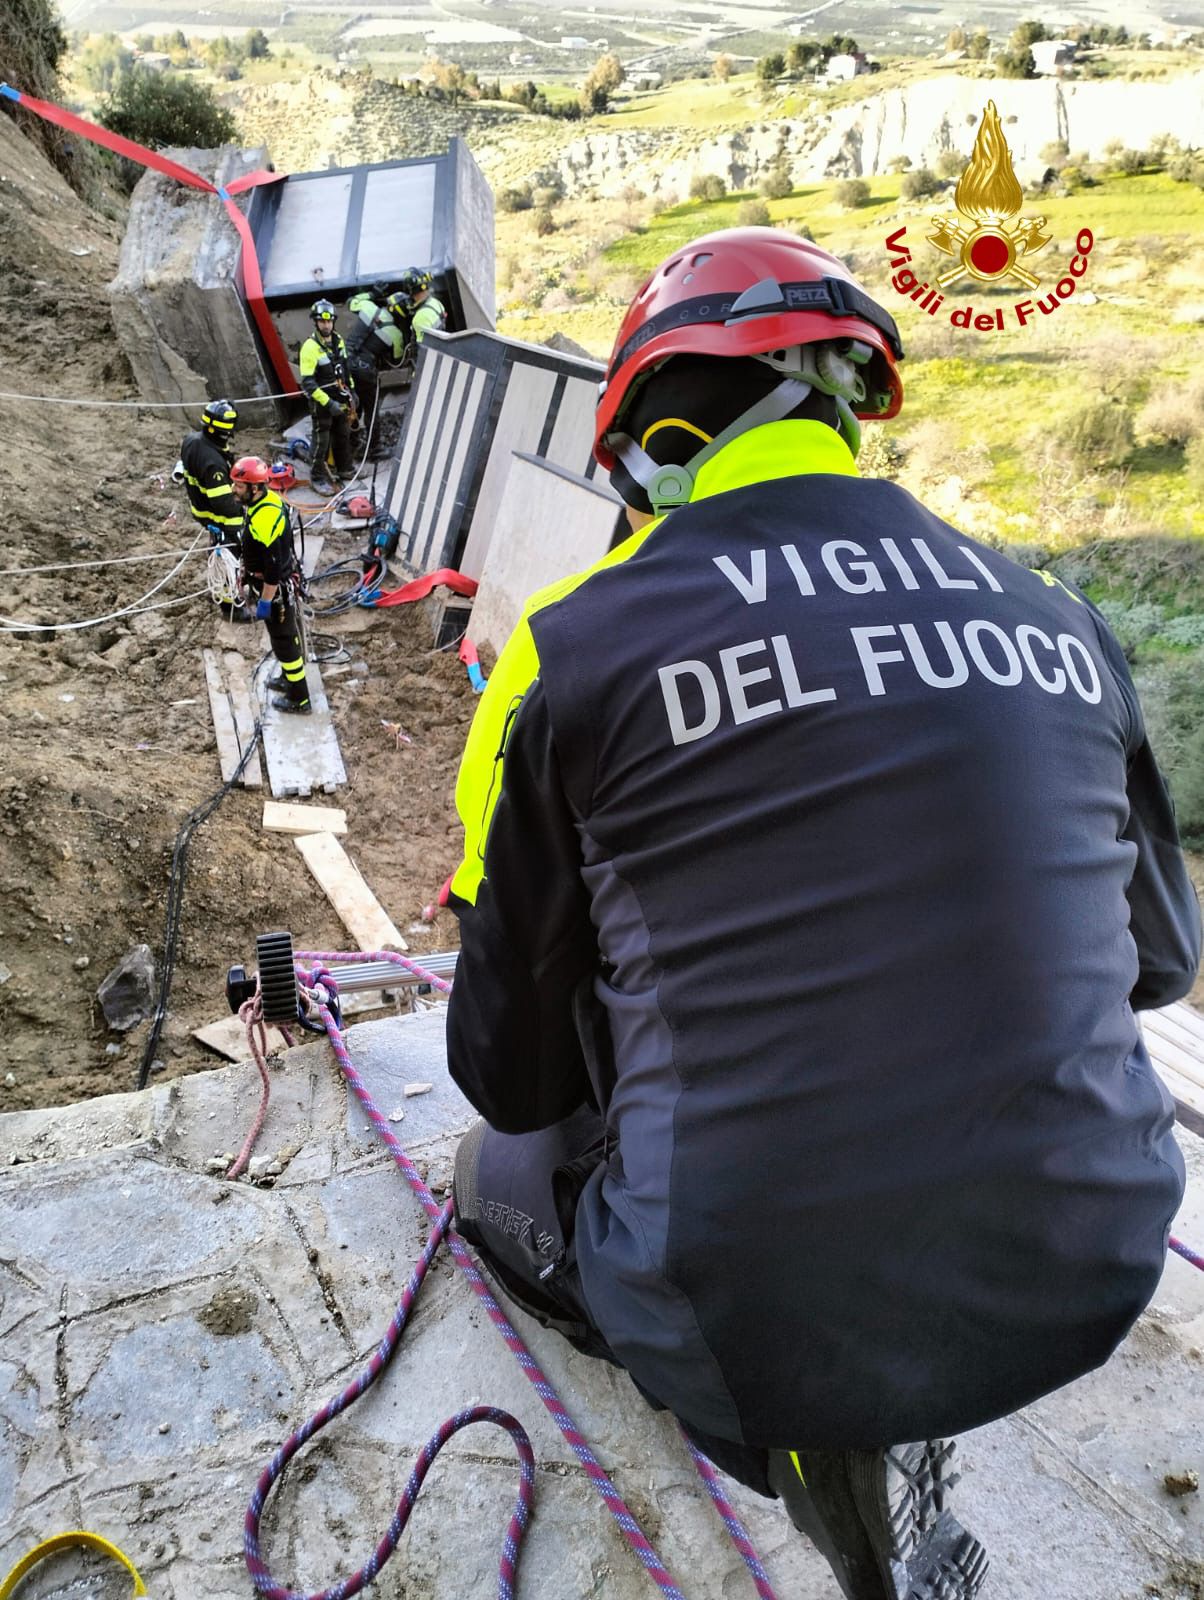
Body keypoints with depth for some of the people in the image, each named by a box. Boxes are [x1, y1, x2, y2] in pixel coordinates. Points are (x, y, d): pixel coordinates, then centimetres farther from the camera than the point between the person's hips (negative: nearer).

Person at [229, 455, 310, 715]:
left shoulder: (265, 519, -33)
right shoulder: (268, 498, -3)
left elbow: (273, 567, -29)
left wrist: (264, 602, -20)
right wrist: (247, 571, 24)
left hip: (276, 588, -9)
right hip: (283, 581, 9)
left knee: (284, 640, 5)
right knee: (284, 635, 26)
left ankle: (298, 698, 19)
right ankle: (289, 677, 46)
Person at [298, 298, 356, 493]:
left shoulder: (338, 340, 2)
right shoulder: (310, 347, -21)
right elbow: (307, 383, -23)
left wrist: (352, 391, 17)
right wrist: (328, 403, -25)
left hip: (341, 399, 7)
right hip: (322, 403, -7)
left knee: (343, 435, 20)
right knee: (322, 441, 1)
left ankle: (345, 469, 37)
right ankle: (318, 477, 14)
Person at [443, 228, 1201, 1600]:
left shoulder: (574, 647, -9)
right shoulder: (1058, 621, 2)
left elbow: (507, 1060, -1)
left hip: (755, 1311, -3)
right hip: (1081, 1281, 4)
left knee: (498, 1173, 25)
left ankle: (823, 1416, 15)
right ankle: (894, 1433, 26)